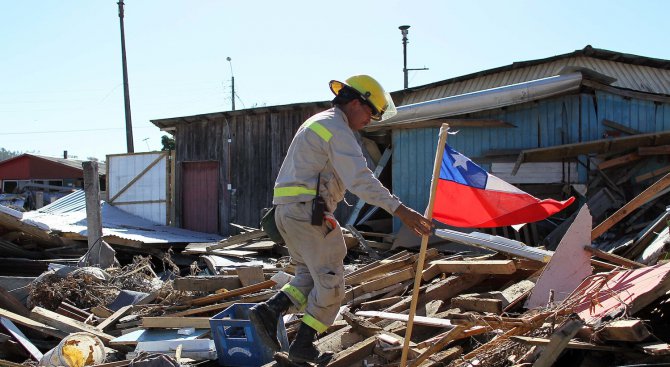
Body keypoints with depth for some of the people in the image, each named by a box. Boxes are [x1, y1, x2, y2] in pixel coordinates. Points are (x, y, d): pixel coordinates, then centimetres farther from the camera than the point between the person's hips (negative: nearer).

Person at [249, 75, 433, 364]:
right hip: (309, 211, -10)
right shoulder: (338, 130, -12)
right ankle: (303, 346, 7)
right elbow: (361, 179, -25)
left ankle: (269, 310, 1)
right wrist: (400, 210, -31)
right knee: (330, 283, 0)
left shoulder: (317, 123, 21)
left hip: (287, 210, 10)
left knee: (311, 274, 17)